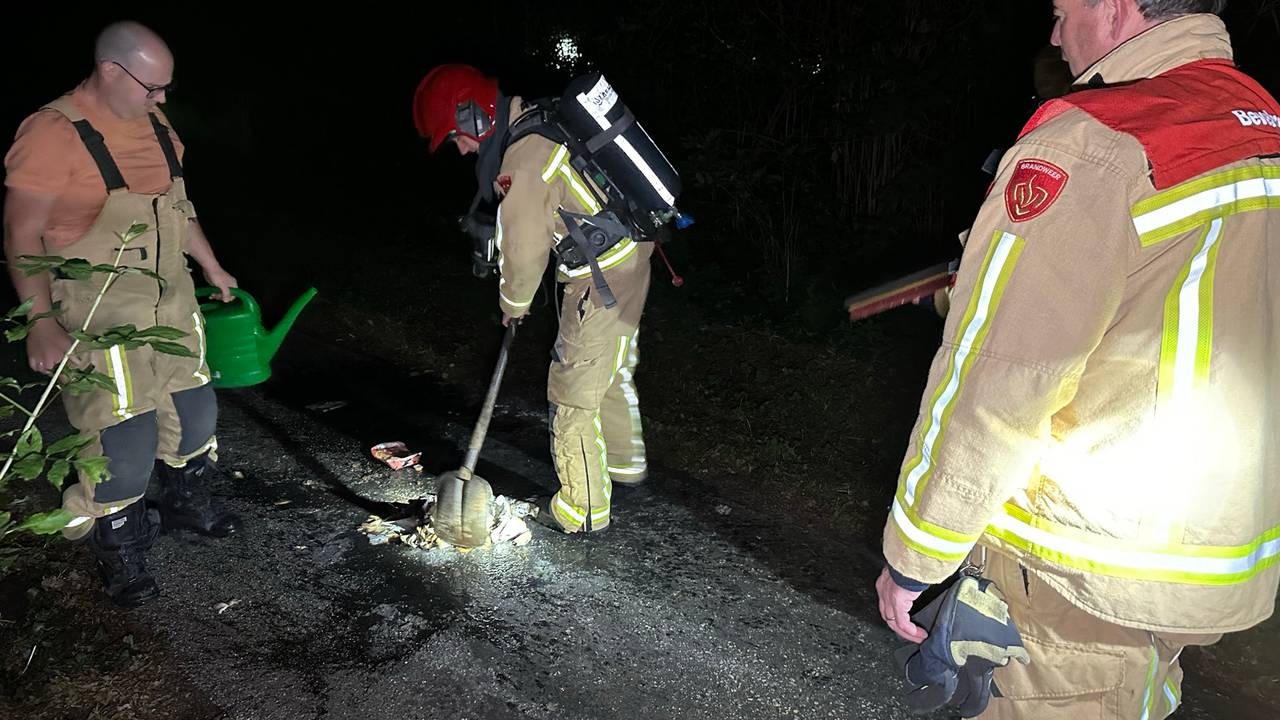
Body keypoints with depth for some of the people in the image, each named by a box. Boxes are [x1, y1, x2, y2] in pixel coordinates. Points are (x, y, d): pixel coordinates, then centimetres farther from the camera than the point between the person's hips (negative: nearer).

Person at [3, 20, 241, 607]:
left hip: (172, 303, 7)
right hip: (101, 318, -7)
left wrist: (212, 269, 27)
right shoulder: (53, 134, -16)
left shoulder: (156, 127, 6)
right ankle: (120, 558, 18)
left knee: (194, 411, 16)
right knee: (124, 439, -3)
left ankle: (186, 505, 41)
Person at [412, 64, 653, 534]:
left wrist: (513, 305, 6)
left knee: (573, 392, 0)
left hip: (602, 280, -10)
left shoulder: (520, 170, -24)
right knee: (613, 368, 26)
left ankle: (584, 511, 11)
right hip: (631, 253, 10)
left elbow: (523, 254, -13)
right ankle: (625, 464, 46)